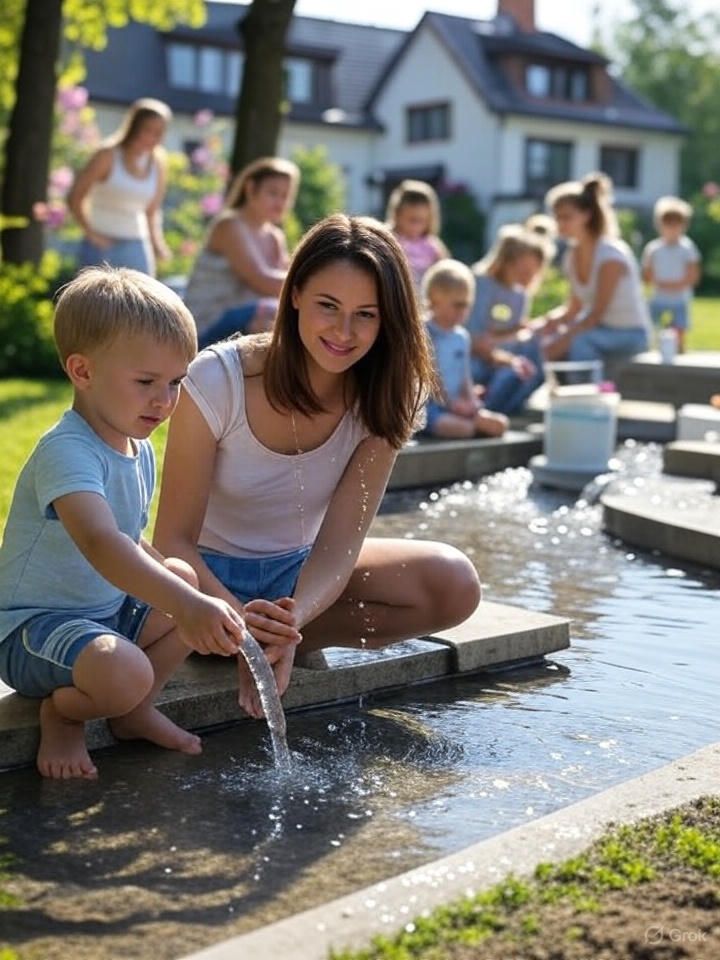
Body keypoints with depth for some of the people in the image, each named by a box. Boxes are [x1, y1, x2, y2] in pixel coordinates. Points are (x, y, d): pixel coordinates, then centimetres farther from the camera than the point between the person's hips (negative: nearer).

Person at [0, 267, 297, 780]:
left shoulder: (139, 450, 7)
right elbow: (101, 544, -43)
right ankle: (63, 713, -2)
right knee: (123, 672, -36)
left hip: (110, 611, 10)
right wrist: (186, 603, -53)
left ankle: (136, 709, 7)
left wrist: (182, 584, 5)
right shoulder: (66, 452, -25)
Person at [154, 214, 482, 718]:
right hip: (211, 571, -3)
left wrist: (289, 622, -41)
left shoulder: (381, 402, -13)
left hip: (303, 571, 3)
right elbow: (174, 539, -20)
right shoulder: (218, 379, -22)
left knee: (455, 585, -22)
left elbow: (339, 544, -19)